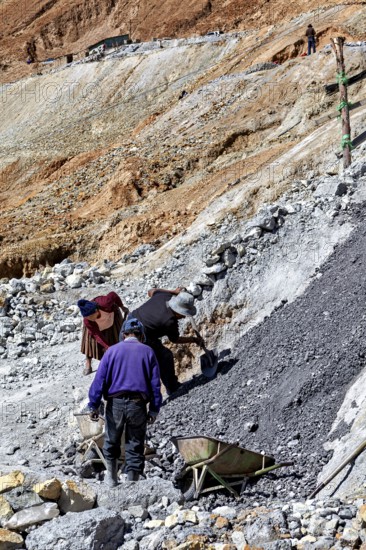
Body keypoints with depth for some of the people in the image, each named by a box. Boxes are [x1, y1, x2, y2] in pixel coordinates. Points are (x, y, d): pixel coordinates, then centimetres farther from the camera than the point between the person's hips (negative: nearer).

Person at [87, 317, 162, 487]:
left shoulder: (113, 350, 4)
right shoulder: (148, 352, 5)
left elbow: (100, 379, -2)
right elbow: (155, 383, 3)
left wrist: (94, 405, 0)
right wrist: (154, 410, 7)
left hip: (115, 403, 0)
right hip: (138, 404, 0)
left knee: (112, 442, 19)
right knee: (135, 447, 8)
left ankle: (112, 478, 29)